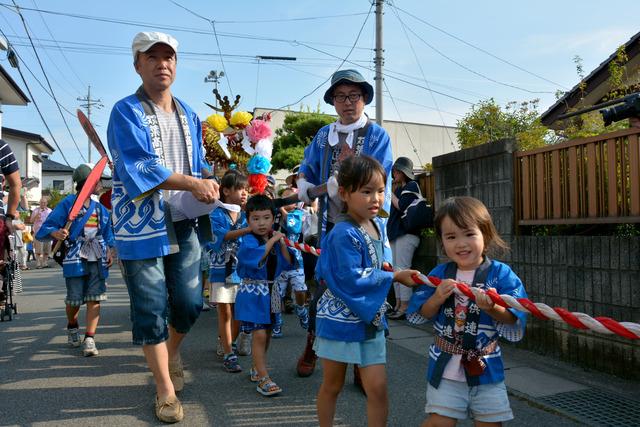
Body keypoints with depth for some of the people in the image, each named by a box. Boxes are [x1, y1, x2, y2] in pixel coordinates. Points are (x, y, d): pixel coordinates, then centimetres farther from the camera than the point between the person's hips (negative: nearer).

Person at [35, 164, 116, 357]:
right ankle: (72, 327, 35)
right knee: (75, 300, 4)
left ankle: (90, 339, -2)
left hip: (98, 260, 4)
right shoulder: (68, 203, -4)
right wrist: (56, 233, -30)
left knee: (94, 299, -4)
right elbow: (47, 226, -9)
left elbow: (107, 232, 19)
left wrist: (109, 251, 6)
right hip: (76, 259, -3)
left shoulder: (100, 208, 11)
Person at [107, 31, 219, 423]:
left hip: (183, 224, 5)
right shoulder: (126, 112, -7)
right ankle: (166, 390, 19)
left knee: (190, 303, 7)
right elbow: (139, 167, -20)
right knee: (151, 311, 3)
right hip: (141, 226, -5)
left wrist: (209, 184, -5)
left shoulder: (189, 116, 13)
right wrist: (193, 184, -22)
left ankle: (171, 352, 40)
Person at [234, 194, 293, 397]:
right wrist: (272, 241, -25)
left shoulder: (275, 240, 6)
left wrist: (282, 243, -7)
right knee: (259, 334, -10)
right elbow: (256, 258, -32)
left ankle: (256, 369, 34)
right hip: (253, 293, -7)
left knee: (266, 334, 16)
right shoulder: (248, 241, -13)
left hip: (270, 292, 7)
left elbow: (287, 264, 2)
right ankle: (263, 378, -2)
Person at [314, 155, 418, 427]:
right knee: (332, 385, 13)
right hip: (340, 320, -6)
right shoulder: (344, 234, -22)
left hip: (371, 321, 6)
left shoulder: (379, 225, 2)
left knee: (378, 388, 5)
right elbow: (353, 279, -26)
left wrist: (387, 270, -4)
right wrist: (396, 277, -18)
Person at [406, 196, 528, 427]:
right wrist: (437, 299, -17)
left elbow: (513, 321, -13)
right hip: (445, 367, 1)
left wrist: (492, 308, -32)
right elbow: (420, 316, 1)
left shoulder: (501, 274, -9)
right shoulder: (439, 274, -2)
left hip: (486, 368, 0)